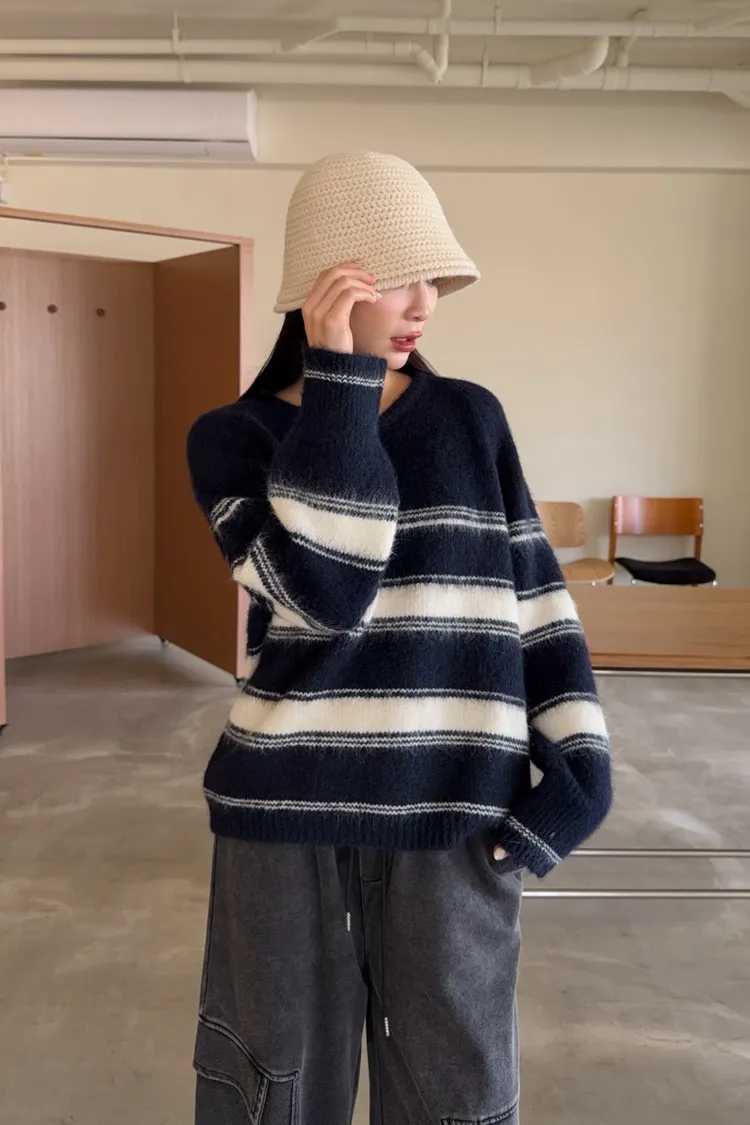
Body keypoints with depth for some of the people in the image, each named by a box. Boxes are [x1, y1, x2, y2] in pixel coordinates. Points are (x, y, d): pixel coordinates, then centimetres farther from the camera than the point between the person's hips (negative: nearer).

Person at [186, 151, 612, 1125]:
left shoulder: (472, 418, 6)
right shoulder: (234, 435, -1)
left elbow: (534, 595, 6)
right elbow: (325, 590, -18)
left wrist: (581, 764, -3)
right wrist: (339, 378, -16)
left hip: (456, 814, 2)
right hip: (288, 810, -1)